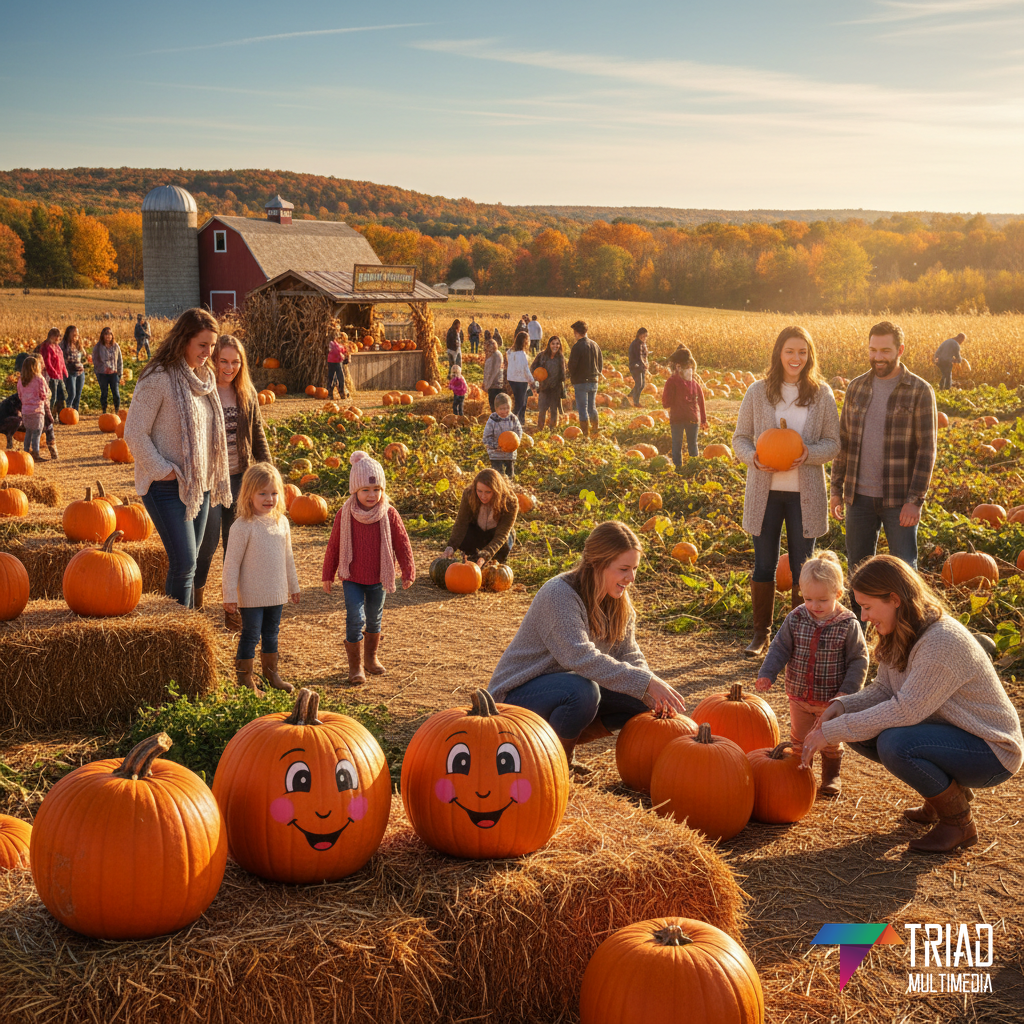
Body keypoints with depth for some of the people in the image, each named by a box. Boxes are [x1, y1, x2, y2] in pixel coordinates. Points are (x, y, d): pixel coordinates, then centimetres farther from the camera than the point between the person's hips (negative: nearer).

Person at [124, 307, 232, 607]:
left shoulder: (204, 378, 10)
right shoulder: (157, 378, -14)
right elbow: (134, 433, -14)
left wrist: (210, 479, 11)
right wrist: (164, 471, -16)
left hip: (198, 485, 7)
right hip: (167, 488, -7)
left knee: (187, 563, 12)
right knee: (184, 563, -11)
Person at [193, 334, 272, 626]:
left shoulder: (247, 393, 7)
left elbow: (258, 435, 14)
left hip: (239, 477, 4)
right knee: (208, 541, -7)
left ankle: (233, 608, 19)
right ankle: (194, 598, 17)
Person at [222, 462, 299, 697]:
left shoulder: (281, 522, 3)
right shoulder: (243, 526, -16)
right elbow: (231, 563, -13)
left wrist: (293, 586, 19)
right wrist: (230, 596, -14)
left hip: (276, 593, 6)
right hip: (252, 596, -6)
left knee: (271, 634, 18)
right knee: (250, 635, 1)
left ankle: (271, 673, 33)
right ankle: (245, 680, 12)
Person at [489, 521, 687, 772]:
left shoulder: (619, 601, -1)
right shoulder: (559, 594, -26)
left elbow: (629, 656, -2)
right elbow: (581, 657, -37)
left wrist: (655, 696, -22)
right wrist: (646, 682, -39)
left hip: (568, 687, 8)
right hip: (519, 694, -8)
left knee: (640, 700, -8)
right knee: (582, 691, -36)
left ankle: (562, 738, 3)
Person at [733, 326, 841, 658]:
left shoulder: (822, 394, 1)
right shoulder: (758, 392, 1)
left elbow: (833, 443, 3)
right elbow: (740, 438, 5)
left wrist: (810, 453, -17)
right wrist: (753, 457, -16)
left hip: (805, 493, 0)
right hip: (765, 491, 0)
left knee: (802, 566, 8)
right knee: (763, 565, 7)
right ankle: (761, 632, 22)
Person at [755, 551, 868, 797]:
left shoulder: (848, 625, -16)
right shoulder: (795, 619, -9)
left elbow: (858, 660, -11)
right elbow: (780, 648, -3)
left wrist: (847, 692, -20)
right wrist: (767, 674, -16)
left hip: (831, 700, -3)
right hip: (799, 696, 3)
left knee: (831, 740, 15)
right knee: (798, 737, 18)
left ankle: (831, 776, 36)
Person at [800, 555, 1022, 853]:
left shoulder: (942, 642, -28)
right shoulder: (898, 636, 1)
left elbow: (905, 710, -32)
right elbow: (882, 690, 5)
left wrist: (832, 731, -29)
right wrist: (841, 705, -15)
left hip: (991, 751, -9)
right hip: (947, 733, 9)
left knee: (894, 744, -32)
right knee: (860, 731, -4)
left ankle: (959, 822, -7)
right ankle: (950, 788, 13)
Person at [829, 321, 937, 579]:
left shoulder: (920, 391, -6)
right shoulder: (856, 387, 7)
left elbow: (926, 449, -9)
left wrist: (915, 500, -15)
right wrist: (836, 489, 10)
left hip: (899, 499, -4)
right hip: (859, 496, 4)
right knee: (857, 567, 12)